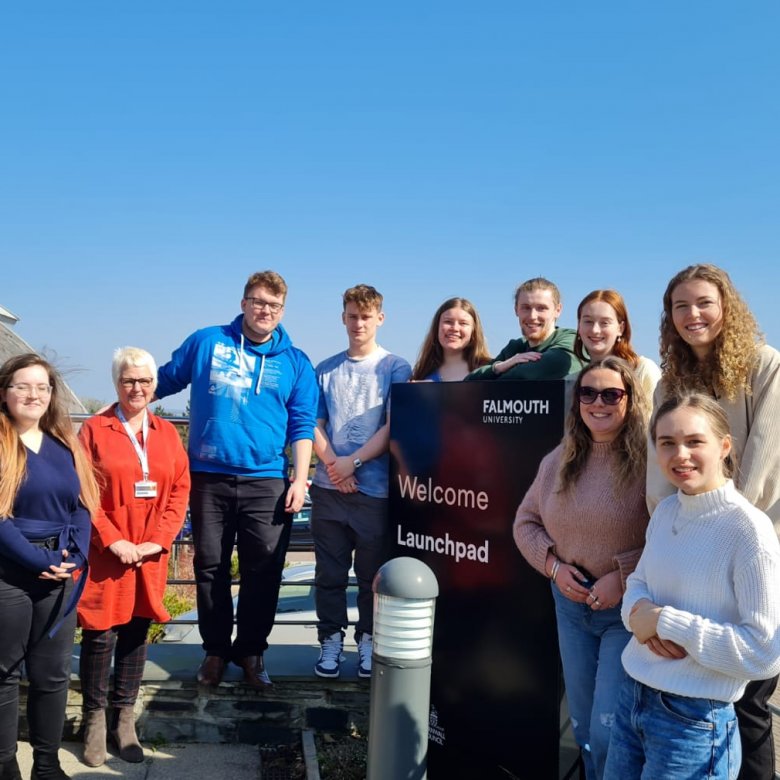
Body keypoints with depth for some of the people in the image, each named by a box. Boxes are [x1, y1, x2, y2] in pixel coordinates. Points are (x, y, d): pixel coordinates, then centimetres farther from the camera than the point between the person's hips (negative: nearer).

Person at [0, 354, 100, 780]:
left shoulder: (65, 446, 10)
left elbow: (82, 505, 7)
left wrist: (74, 556, -8)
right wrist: (39, 560, -17)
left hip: (59, 571, 5)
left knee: (53, 672, 11)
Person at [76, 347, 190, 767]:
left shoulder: (167, 433, 8)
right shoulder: (94, 429, -2)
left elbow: (180, 489, 6)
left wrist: (159, 540, -5)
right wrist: (114, 541, -13)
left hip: (150, 556, 3)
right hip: (106, 555, -3)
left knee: (136, 634, 9)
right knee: (100, 636, 1)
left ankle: (124, 717, 23)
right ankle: (94, 718, 19)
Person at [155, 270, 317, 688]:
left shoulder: (295, 363, 7)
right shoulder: (206, 342, 6)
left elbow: (302, 426, 5)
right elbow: (164, 381, 15)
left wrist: (300, 479, -3)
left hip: (266, 481, 0)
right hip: (209, 477, 0)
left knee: (263, 570, 3)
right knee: (210, 566, 8)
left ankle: (251, 650, 21)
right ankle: (215, 649, 24)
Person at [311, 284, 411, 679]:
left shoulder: (396, 368, 2)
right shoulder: (325, 370, 11)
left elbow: (393, 426, -6)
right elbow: (314, 424, 8)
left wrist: (353, 461, -13)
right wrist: (331, 463, -9)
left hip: (375, 488, -2)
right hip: (328, 486, 2)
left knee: (372, 573, 8)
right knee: (329, 572, 8)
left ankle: (368, 641, 21)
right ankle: (330, 640, 20)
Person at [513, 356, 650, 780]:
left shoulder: (648, 460, -14)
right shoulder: (559, 460, 4)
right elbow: (525, 521, 11)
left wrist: (623, 576, -20)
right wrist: (553, 565, -4)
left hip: (629, 609, -5)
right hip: (570, 603, 6)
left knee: (610, 732, -6)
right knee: (583, 729, 18)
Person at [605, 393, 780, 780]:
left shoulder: (748, 530, -19)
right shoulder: (665, 511, 2)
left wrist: (666, 621, -21)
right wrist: (639, 611, -10)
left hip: (695, 722, -6)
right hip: (632, 698, 6)